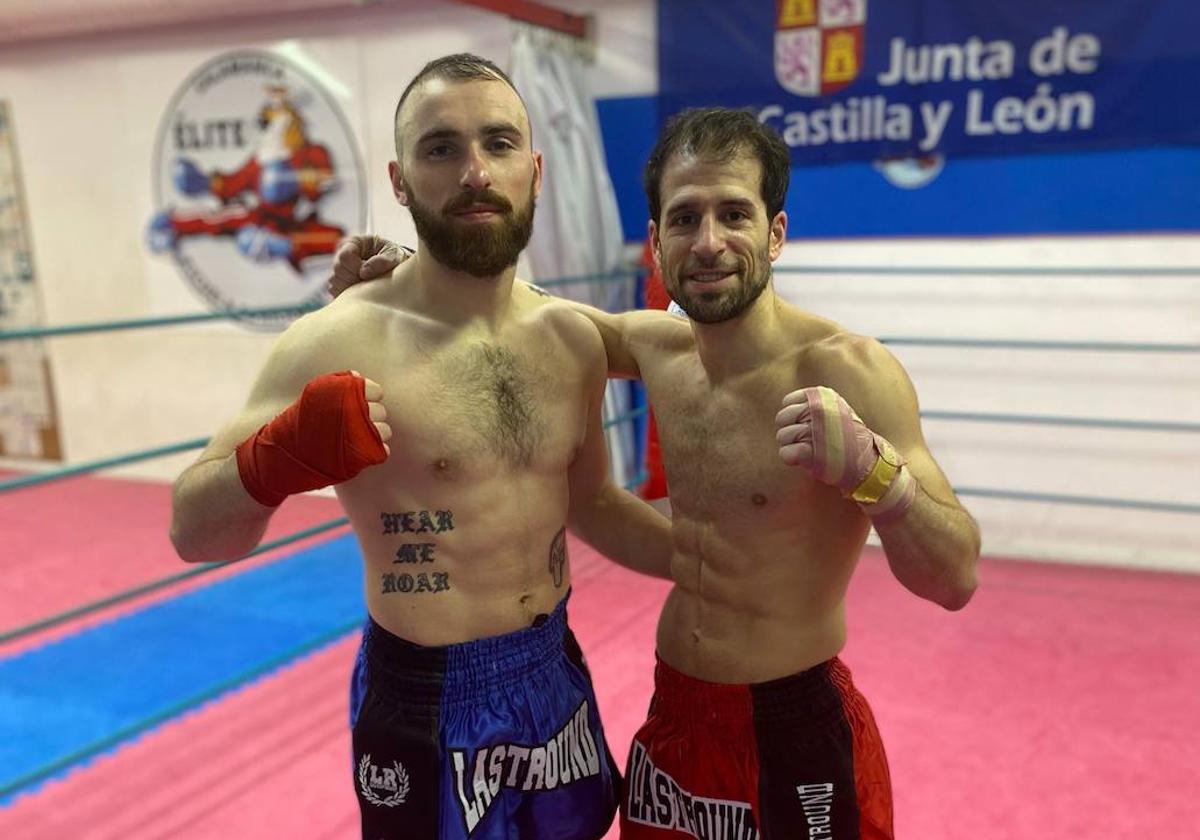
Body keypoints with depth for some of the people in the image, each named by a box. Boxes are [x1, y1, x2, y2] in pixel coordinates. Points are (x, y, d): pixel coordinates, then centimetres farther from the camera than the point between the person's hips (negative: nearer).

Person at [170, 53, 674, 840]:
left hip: (557, 675, 6)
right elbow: (196, 532, -14)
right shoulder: (339, 342, -19)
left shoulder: (574, 338, -3)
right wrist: (277, 460, -35)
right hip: (426, 705, -5)